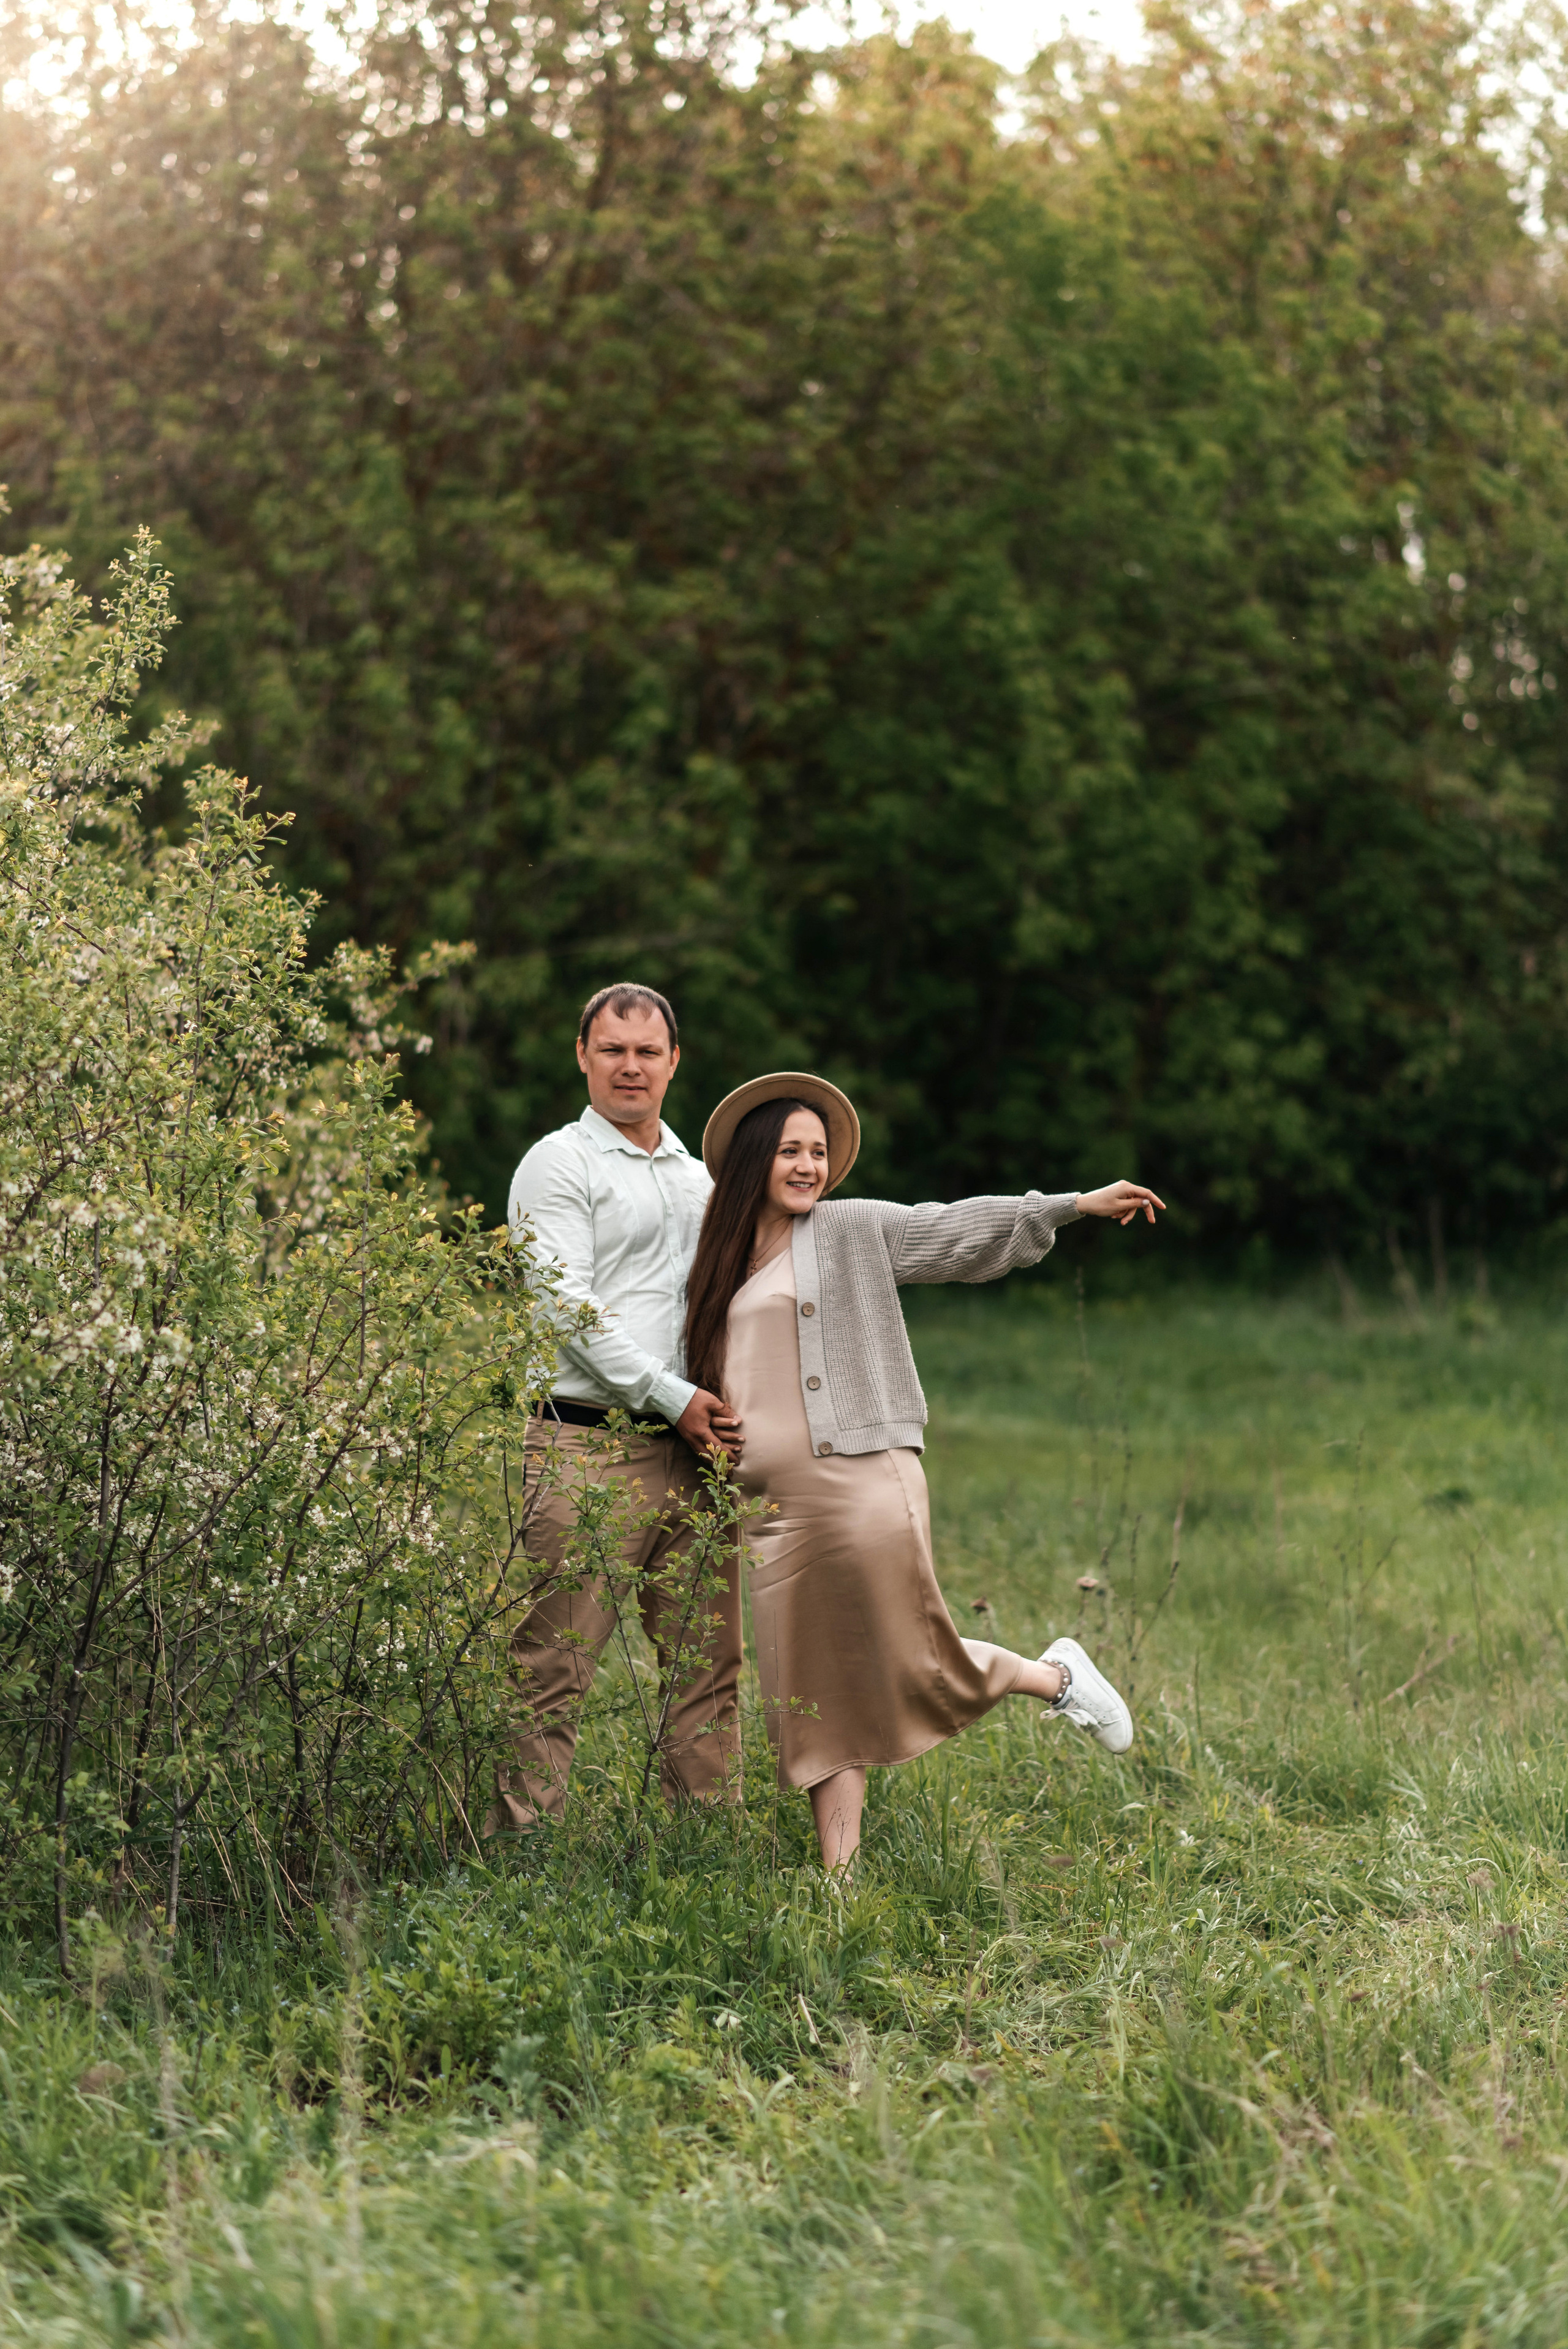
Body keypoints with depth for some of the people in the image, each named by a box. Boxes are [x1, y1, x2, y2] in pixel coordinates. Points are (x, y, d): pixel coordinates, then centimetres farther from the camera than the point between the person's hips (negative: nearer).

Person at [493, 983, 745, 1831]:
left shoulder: (696, 1176, 22)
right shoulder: (559, 1166, -1)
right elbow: (568, 1307, -10)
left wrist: (732, 1404, 10)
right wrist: (674, 1399, -14)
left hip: (695, 1448, 7)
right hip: (590, 1448, -7)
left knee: (708, 1661, 7)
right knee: (553, 1669, -8)